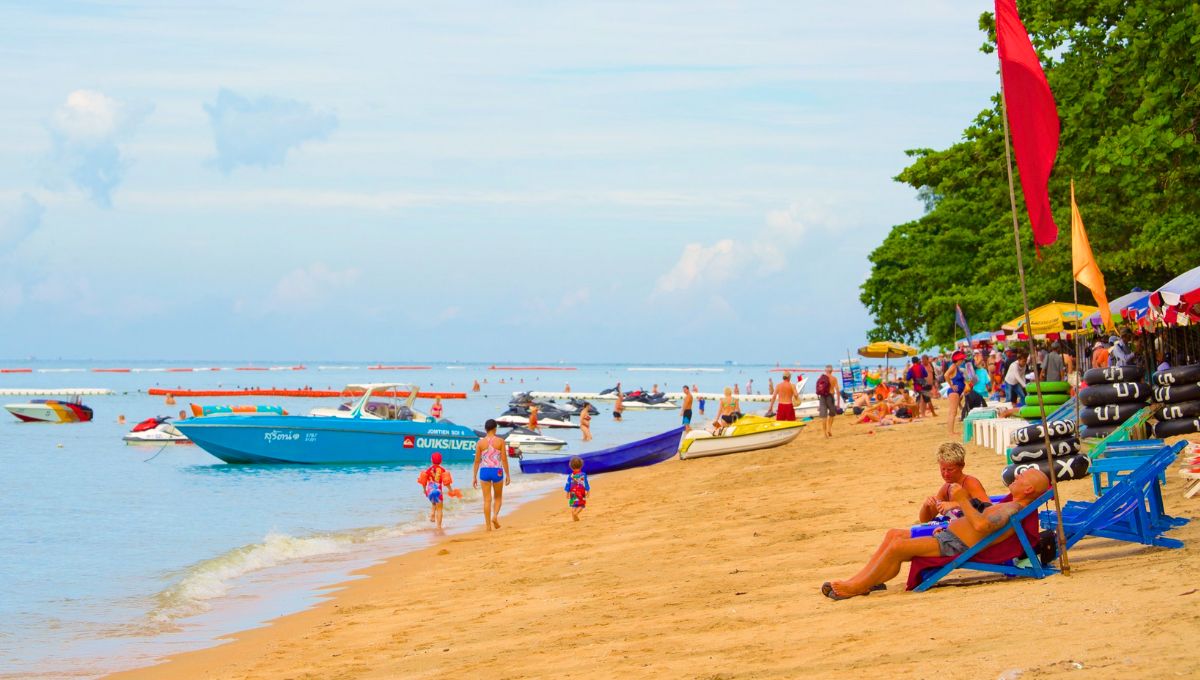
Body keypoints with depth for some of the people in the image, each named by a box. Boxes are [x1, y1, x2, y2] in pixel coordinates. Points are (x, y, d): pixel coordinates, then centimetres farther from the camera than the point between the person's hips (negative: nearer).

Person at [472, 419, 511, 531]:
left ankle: (488, 525, 4)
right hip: (497, 471, -1)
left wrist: (474, 477, 8)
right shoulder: (500, 441, -4)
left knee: (487, 499, 6)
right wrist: (507, 475, 2)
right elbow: (504, 459, -5)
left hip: (484, 471, 1)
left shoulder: (480, 443, 0)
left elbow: (477, 461, 1)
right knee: (498, 497, 18)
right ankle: (495, 515, -7)